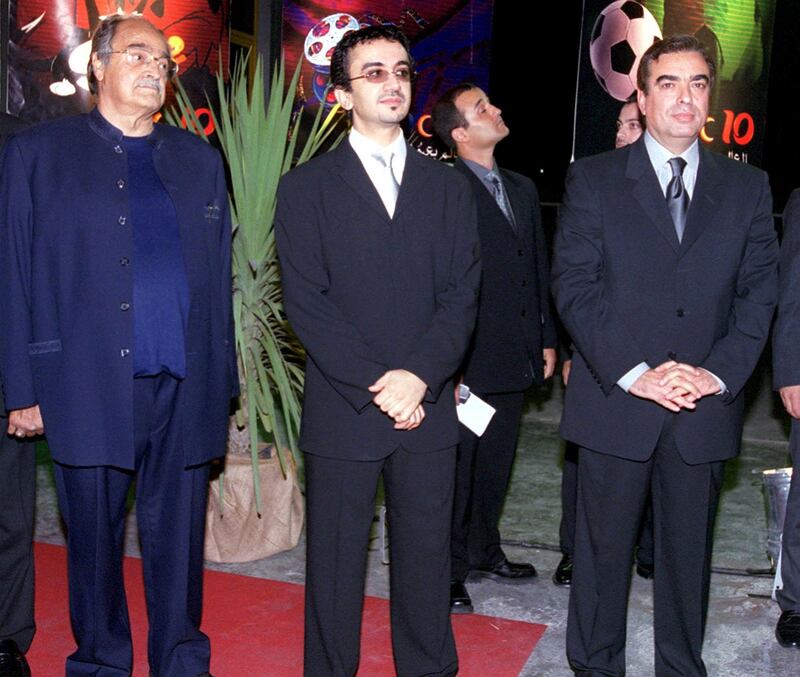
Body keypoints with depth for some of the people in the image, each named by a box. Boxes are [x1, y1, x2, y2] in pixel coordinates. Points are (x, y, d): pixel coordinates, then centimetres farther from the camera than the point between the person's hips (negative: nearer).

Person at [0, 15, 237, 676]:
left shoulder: (199, 159, 13)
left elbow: (220, 275, 10)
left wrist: (224, 381, 5)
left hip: (184, 388, 2)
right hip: (88, 389, -2)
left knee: (179, 539, 10)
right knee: (94, 540, 10)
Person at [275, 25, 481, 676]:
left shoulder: (449, 187, 11)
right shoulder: (306, 188, 2)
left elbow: (463, 292, 3)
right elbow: (306, 302, -6)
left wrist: (419, 376, -12)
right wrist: (376, 384, -14)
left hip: (429, 408, 2)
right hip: (342, 410, -2)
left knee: (426, 556, 11)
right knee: (335, 561, 8)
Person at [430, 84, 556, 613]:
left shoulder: (523, 189, 13)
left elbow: (540, 268, 17)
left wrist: (548, 338, 14)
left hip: (515, 358, 8)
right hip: (466, 363, -8)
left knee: (496, 466, 19)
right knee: (456, 471, 4)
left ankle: (484, 551, 36)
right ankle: (449, 571, 18)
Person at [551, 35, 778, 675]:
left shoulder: (748, 186, 9)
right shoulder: (593, 179, 1)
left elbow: (759, 291, 5)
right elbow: (574, 285, -7)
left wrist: (719, 373, -10)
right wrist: (633, 373, -15)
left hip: (706, 408, 2)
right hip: (616, 401, -2)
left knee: (689, 551, 14)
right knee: (603, 549, 9)